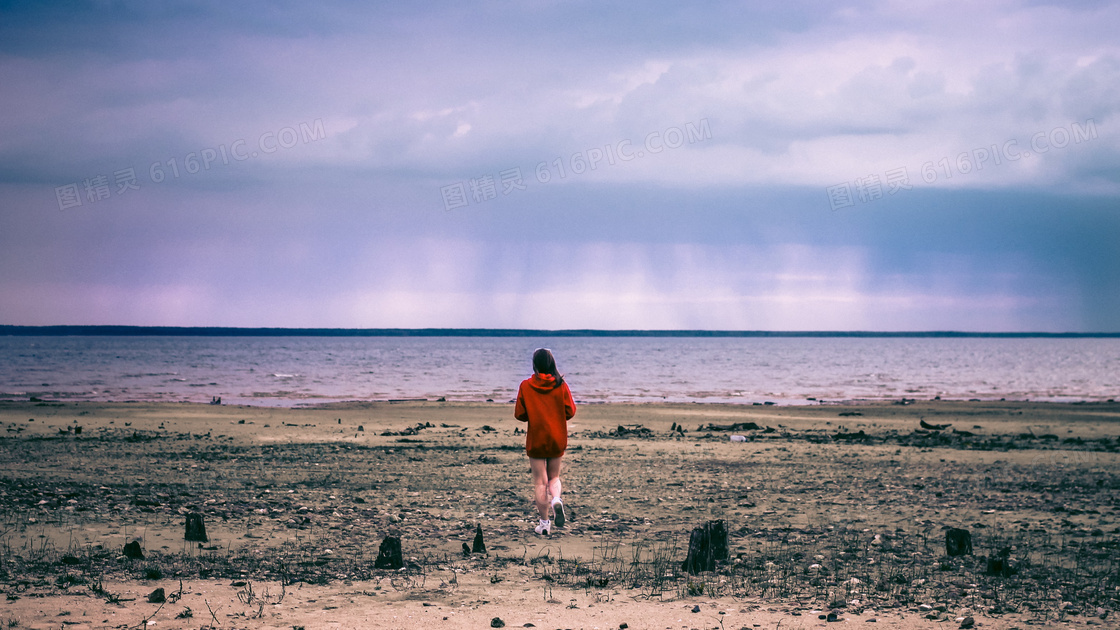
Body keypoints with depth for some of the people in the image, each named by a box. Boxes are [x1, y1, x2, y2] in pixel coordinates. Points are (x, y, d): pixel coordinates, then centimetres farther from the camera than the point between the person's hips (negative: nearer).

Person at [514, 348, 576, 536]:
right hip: (558, 439, 2)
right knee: (554, 477, 17)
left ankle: (544, 522, 5)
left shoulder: (526, 386, -8)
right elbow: (570, 411, -5)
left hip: (535, 439, -1)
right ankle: (556, 500, -13)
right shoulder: (560, 385, -6)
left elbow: (519, 414, -6)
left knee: (540, 481, 5)